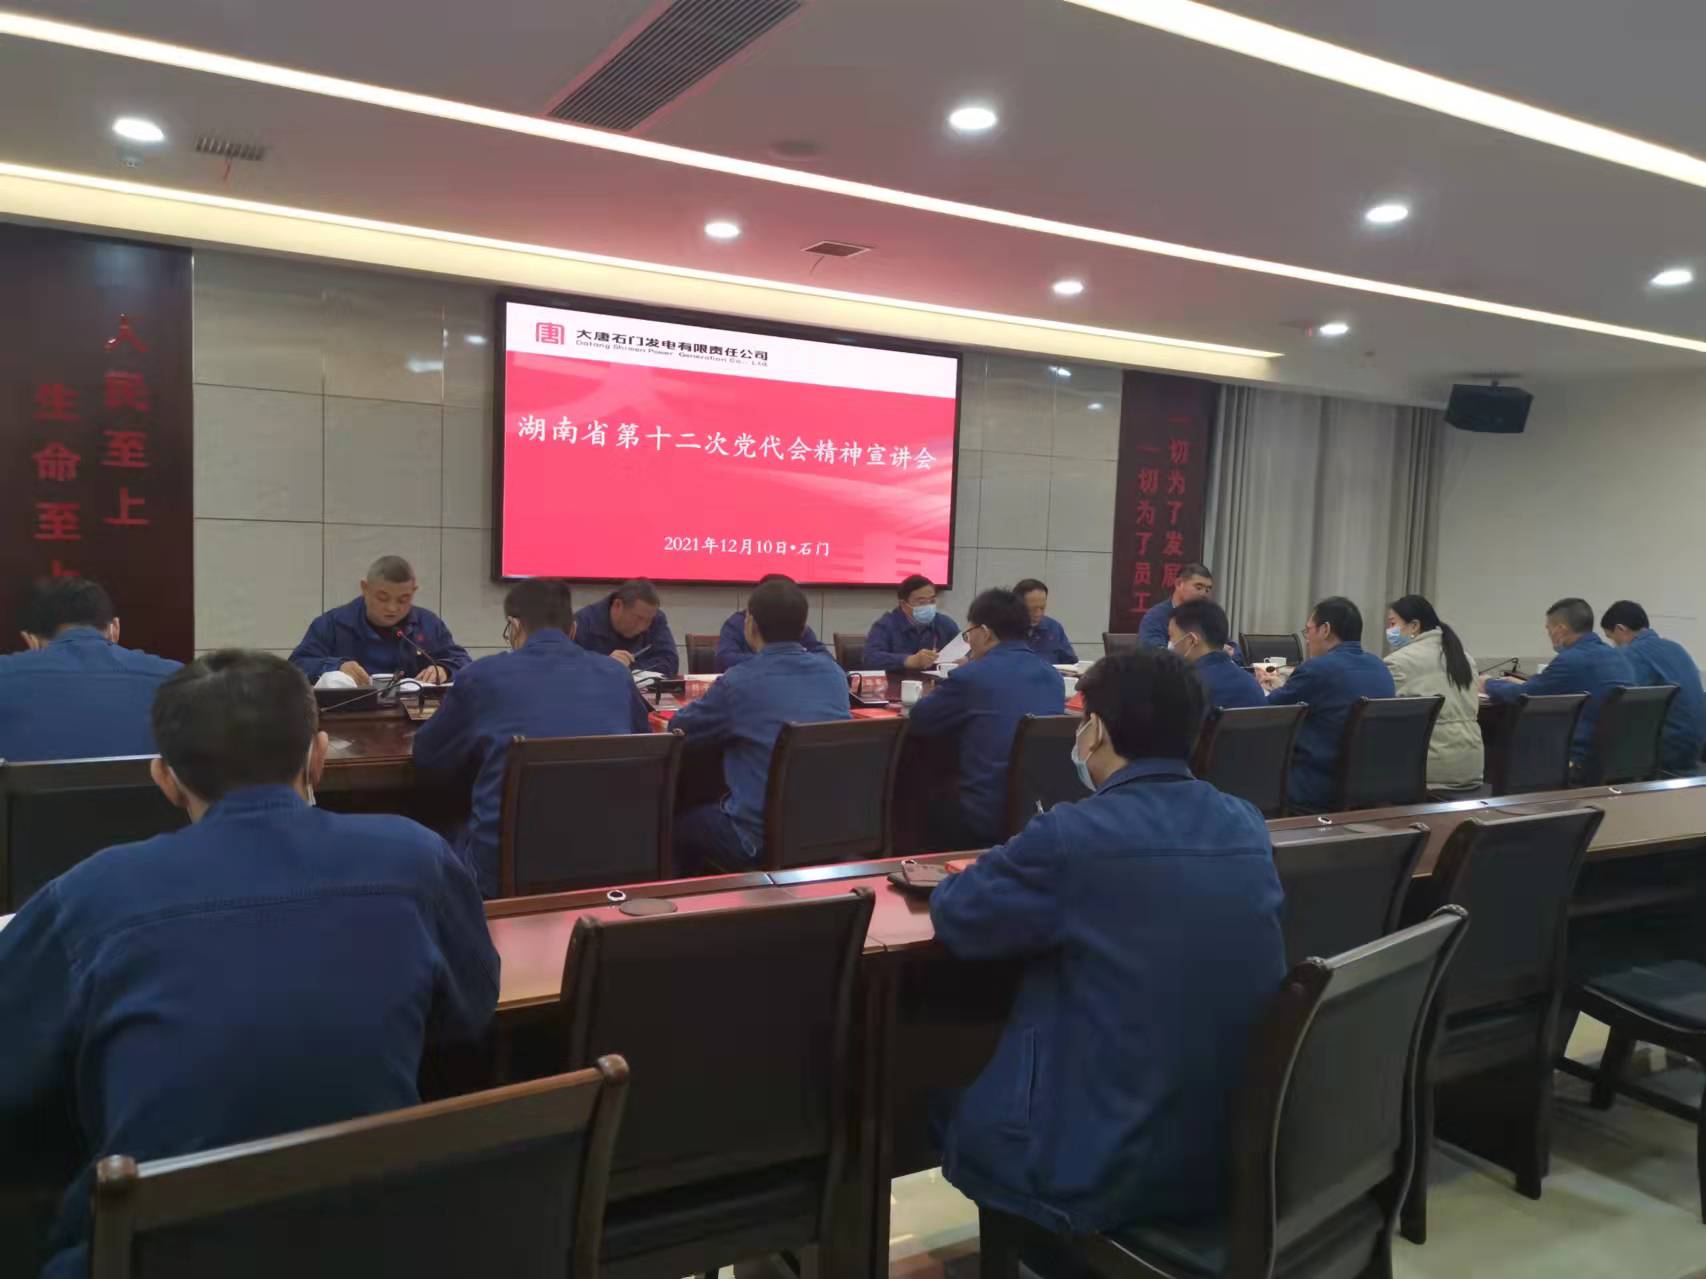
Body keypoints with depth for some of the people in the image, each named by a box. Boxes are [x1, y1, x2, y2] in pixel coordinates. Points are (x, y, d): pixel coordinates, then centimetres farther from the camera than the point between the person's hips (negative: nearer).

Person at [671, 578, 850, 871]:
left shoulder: (738, 682, -14)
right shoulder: (833, 672, 2)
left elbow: (679, 730, 2)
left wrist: (715, 704, 21)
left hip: (763, 839, -6)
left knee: (682, 824, 23)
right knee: (714, 812, 31)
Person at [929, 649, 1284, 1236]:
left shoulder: (1071, 835, -21)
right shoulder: (1248, 825, 0)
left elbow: (954, 917, -7)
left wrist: (999, 868, 12)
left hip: (1102, 1169, -7)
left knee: (942, 1107, 22)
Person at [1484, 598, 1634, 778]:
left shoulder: (1571, 660, -16)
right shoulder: (1617, 655, 10)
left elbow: (1521, 695, -5)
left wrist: (1488, 684, 14)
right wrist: (1524, 684, 34)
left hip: (1592, 763, -8)